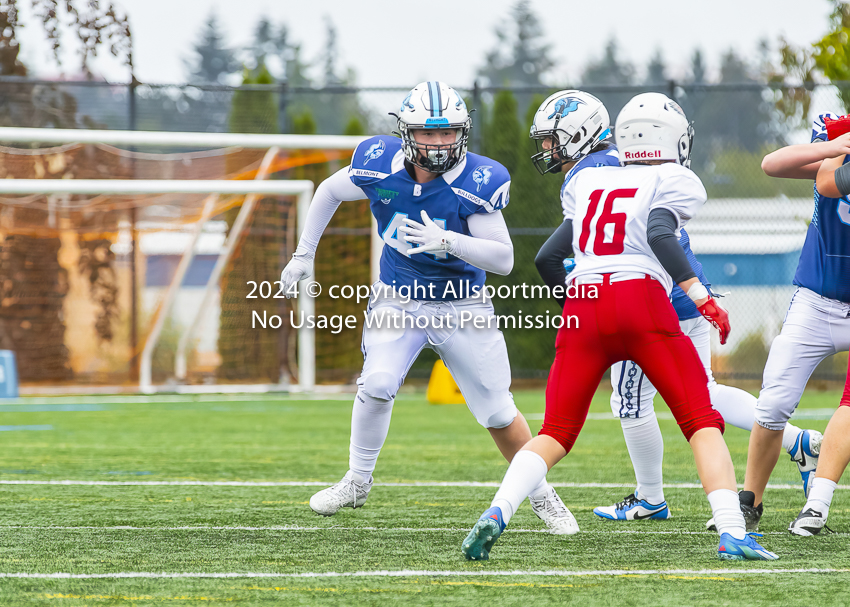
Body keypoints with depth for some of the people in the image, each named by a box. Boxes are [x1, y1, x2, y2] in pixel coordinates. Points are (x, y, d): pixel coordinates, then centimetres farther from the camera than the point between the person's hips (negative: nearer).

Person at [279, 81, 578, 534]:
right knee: (376, 385, -20)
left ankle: (542, 496, 24)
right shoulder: (380, 165, -16)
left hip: (460, 306, -1)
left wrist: (448, 242, -38)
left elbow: (504, 260, -23)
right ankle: (357, 483, 2)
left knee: (498, 413, 2)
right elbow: (329, 192, 6)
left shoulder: (476, 182, -23)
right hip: (398, 299, 1)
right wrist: (304, 254, 7)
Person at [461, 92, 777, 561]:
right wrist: (702, 297, -12)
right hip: (642, 301, -4)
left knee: (555, 434, 10)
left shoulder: (586, 182, 24)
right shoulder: (675, 182, 9)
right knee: (702, 423, 3)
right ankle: (731, 532, -13)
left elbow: (551, 256, 24)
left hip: (583, 306, 4)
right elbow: (659, 233, -10)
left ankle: (497, 513, -13)